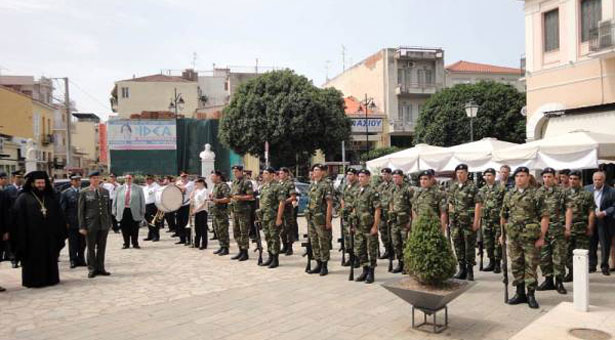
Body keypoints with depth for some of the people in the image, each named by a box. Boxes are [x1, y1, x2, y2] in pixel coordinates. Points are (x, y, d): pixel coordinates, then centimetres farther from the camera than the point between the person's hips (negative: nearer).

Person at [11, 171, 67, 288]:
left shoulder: (50, 198, 12)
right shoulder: (23, 198, -2)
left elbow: (58, 216, 12)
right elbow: (19, 218, -6)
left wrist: (59, 233, 5)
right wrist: (22, 236, -13)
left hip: (49, 235, 4)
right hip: (32, 236, -4)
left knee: (50, 258, 8)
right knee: (33, 259, 2)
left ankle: (50, 278, 17)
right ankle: (33, 280, 12)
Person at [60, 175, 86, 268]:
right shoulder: (65, 193, 0)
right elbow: (63, 209, -1)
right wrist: (65, 222, -7)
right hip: (72, 223, -2)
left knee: (82, 243, 8)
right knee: (73, 243, 4)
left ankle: (81, 260, 20)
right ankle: (73, 260, 13)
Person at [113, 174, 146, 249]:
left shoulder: (138, 189, 7)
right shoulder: (119, 189, 11)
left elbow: (142, 201, 5)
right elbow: (115, 201, 12)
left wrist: (142, 212, 0)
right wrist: (115, 211, 5)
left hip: (134, 212, -1)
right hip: (123, 212, 2)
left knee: (134, 229, 2)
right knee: (125, 229, 4)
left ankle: (135, 243, 13)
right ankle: (126, 244, 16)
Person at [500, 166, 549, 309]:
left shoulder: (536, 195, -4)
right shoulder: (509, 195, 10)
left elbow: (544, 217, -7)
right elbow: (503, 217, 17)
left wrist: (542, 237, -12)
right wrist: (502, 234, 15)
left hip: (531, 237, -4)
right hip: (513, 237, 4)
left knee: (531, 266, 1)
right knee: (516, 266, 10)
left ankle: (531, 295, 13)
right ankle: (520, 294, 21)